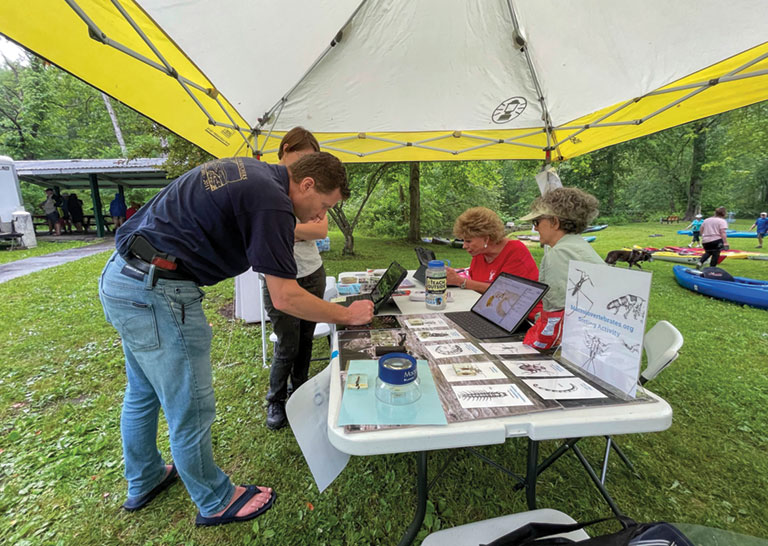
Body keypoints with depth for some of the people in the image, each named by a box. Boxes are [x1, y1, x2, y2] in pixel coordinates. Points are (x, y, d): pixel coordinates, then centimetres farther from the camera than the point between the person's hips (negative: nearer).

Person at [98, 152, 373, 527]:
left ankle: (143, 481, 48)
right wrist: (348, 315, -9)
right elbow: (285, 298, -20)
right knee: (191, 410, 6)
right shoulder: (272, 201, -19)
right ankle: (216, 503, 29)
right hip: (157, 292, -10)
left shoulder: (248, 169, 9)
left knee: (143, 393, 25)